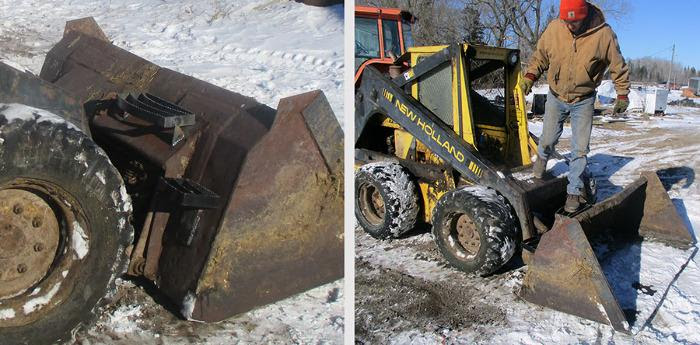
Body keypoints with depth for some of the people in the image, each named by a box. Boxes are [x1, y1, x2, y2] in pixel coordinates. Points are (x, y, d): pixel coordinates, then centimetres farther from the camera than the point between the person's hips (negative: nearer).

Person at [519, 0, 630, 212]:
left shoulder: (603, 34, -17)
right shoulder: (554, 28, -14)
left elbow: (618, 66, -5)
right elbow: (540, 56, 1)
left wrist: (622, 95, -3)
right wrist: (530, 76, -14)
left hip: (583, 101, -1)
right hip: (556, 97, 2)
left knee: (580, 149, 0)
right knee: (548, 139, 11)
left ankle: (574, 191, 11)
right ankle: (542, 159, 47)